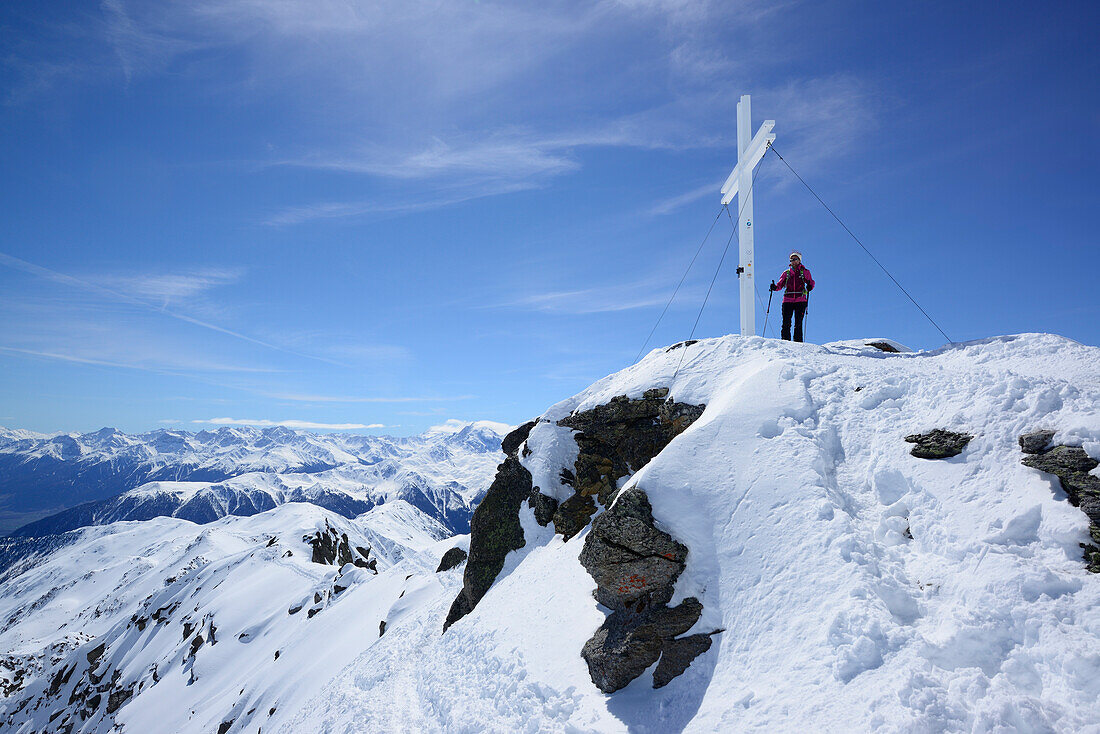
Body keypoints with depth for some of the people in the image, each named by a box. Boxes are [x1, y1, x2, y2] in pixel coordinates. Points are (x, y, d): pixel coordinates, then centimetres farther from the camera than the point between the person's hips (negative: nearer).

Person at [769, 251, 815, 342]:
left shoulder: (805, 272, 10)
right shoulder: (786, 273, 15)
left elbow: (811, 282, 9)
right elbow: (780, 284, 13)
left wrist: (809, 287, -14)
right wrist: (775, 287, -8)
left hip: (800, 300, -1)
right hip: (787, 300, 1)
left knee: (798, 324, -7)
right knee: (786, 323, -7)